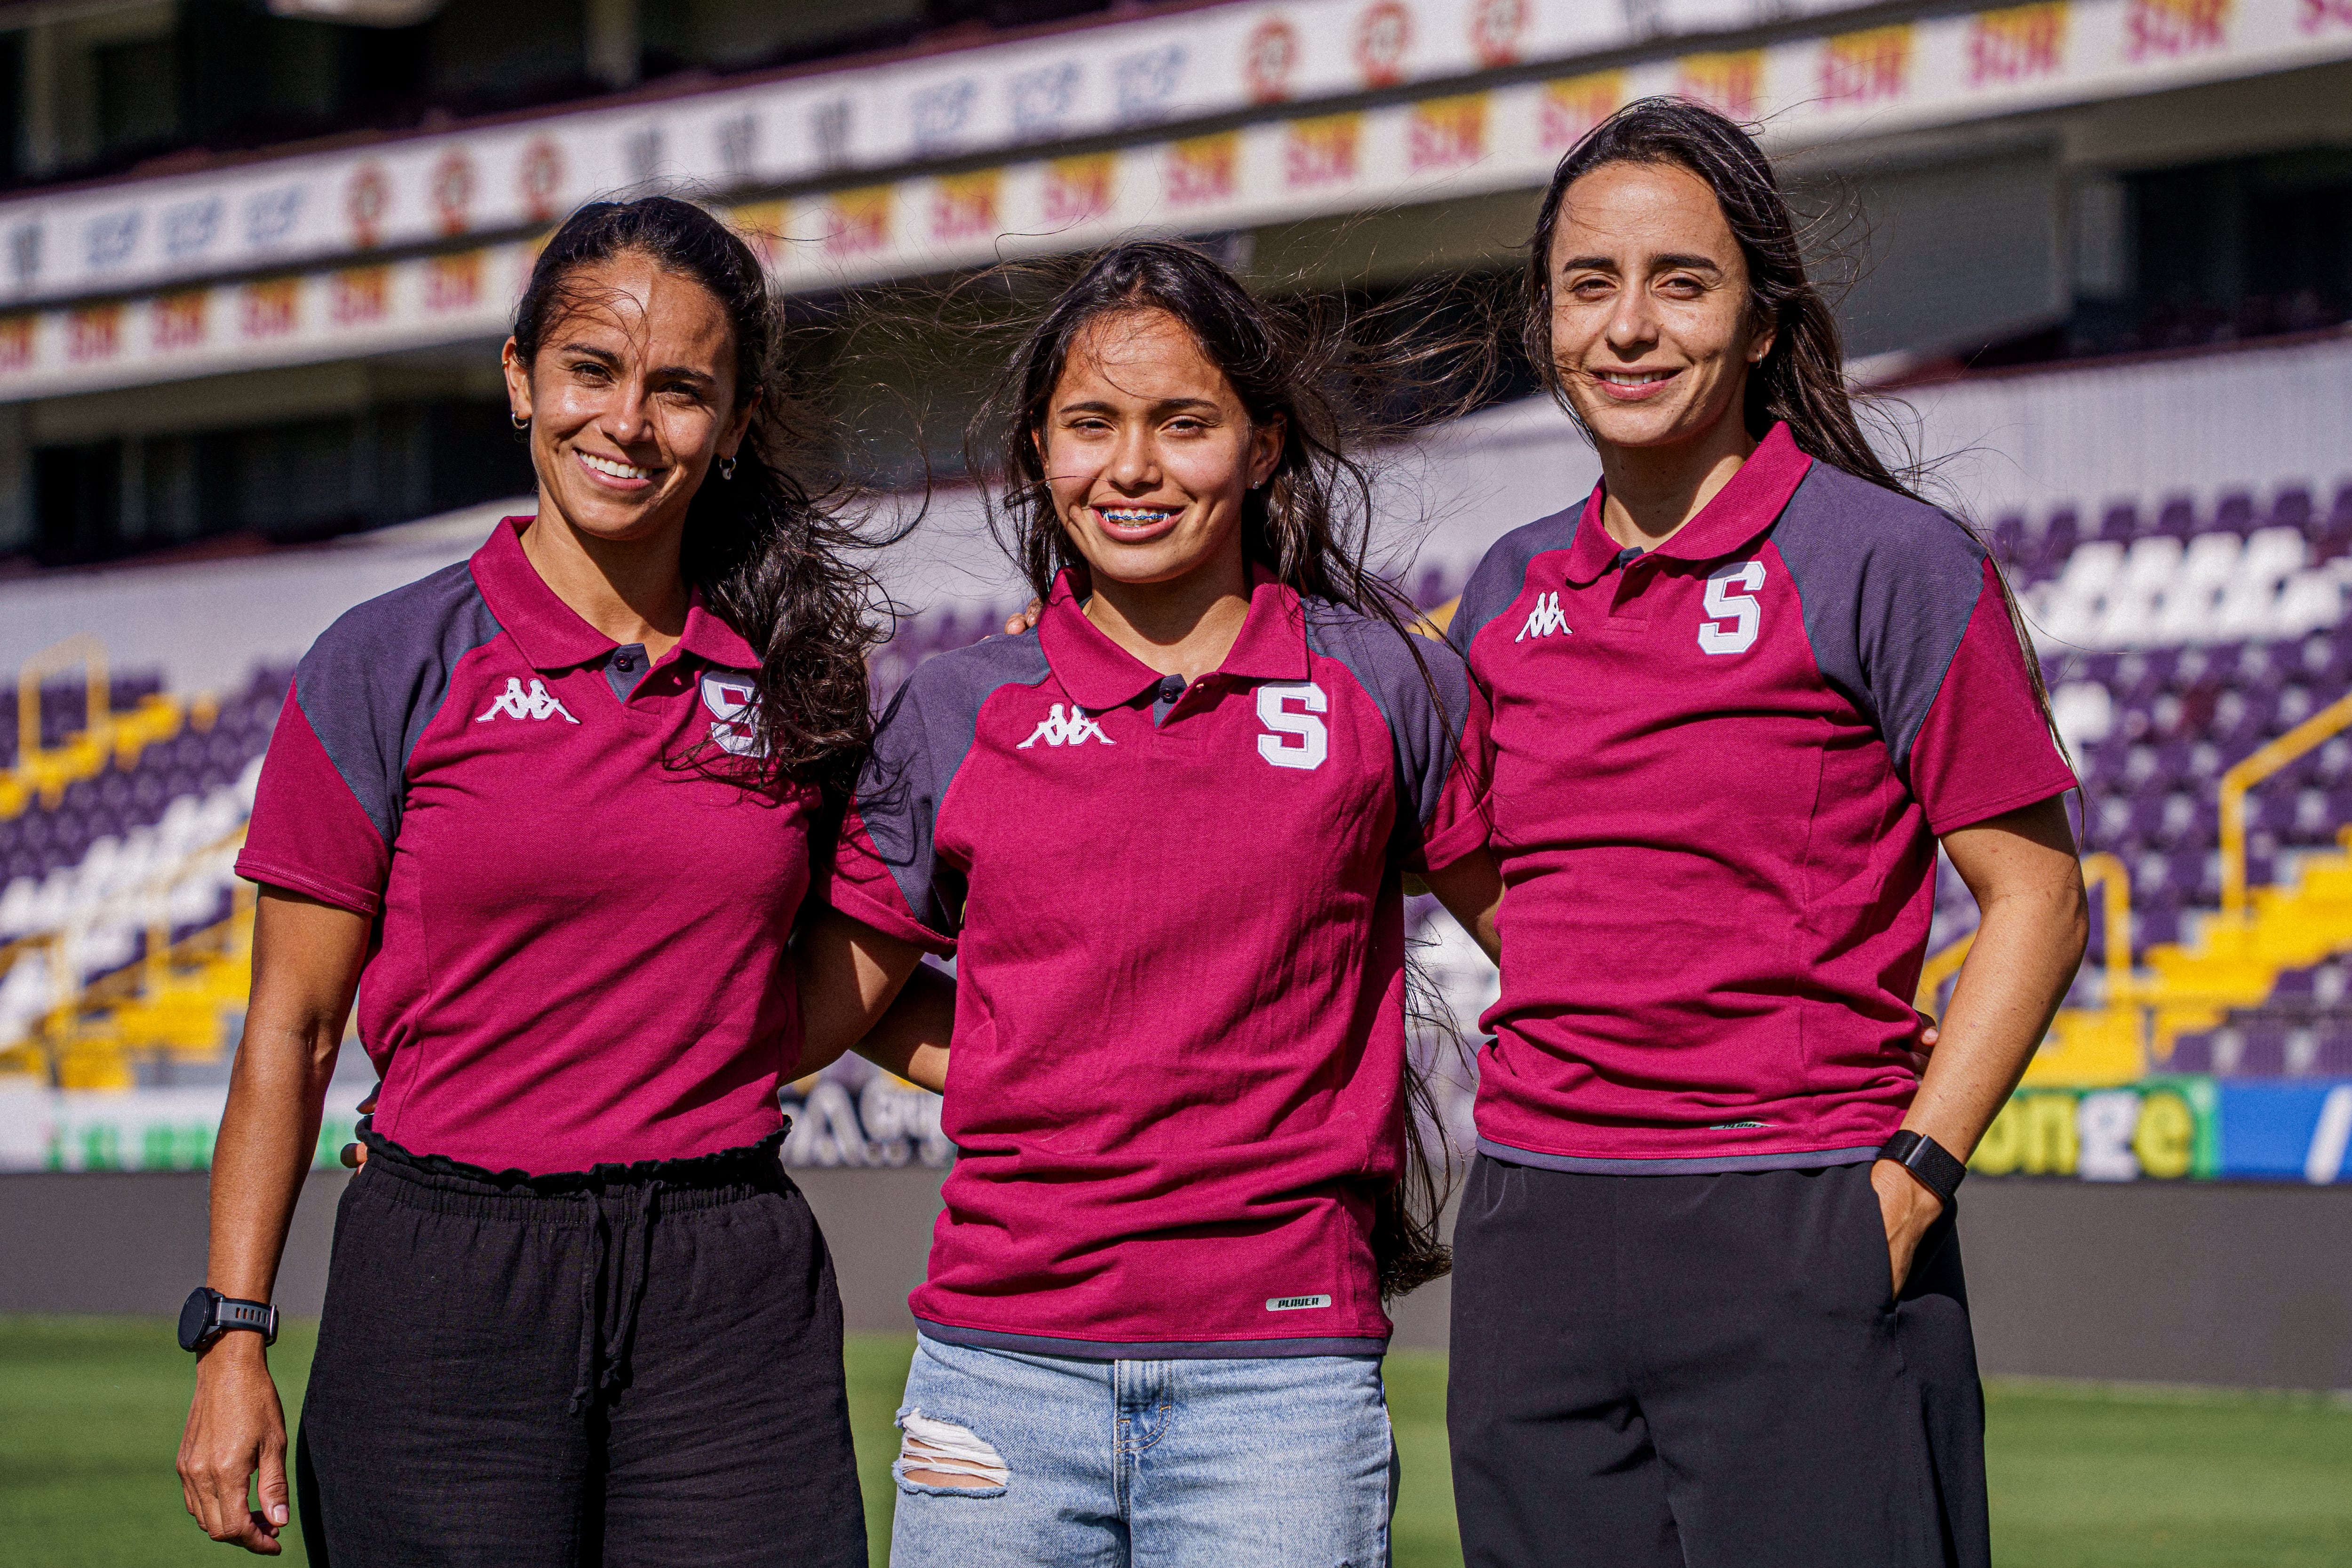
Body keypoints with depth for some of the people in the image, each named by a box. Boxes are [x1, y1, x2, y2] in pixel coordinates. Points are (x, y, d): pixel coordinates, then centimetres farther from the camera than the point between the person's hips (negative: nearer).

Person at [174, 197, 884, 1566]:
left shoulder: (794, 677, 8)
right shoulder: (395, 668, 1)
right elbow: (293, 1026, 2)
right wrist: (233, 1336, -2)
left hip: (730, 1290, 2)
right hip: (450, 1280, -2)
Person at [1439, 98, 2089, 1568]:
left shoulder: (1891, 564, -4)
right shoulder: (1511, 593, 12)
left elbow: (2036, 898, -3)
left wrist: (1911, 1182, -12)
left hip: (1799, 1240, -5)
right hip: (1532, 1238, 5)